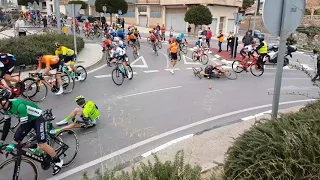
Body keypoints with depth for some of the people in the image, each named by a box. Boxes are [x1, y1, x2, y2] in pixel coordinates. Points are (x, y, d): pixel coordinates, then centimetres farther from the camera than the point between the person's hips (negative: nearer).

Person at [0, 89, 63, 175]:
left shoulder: (19, 106, -36)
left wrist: (12, 145, -33)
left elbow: (23, 125, -33)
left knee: (42, 145, -19)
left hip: (37, 118, -8)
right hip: (27, 120, 9)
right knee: (15, 142, 1)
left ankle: (58, 161, 4)